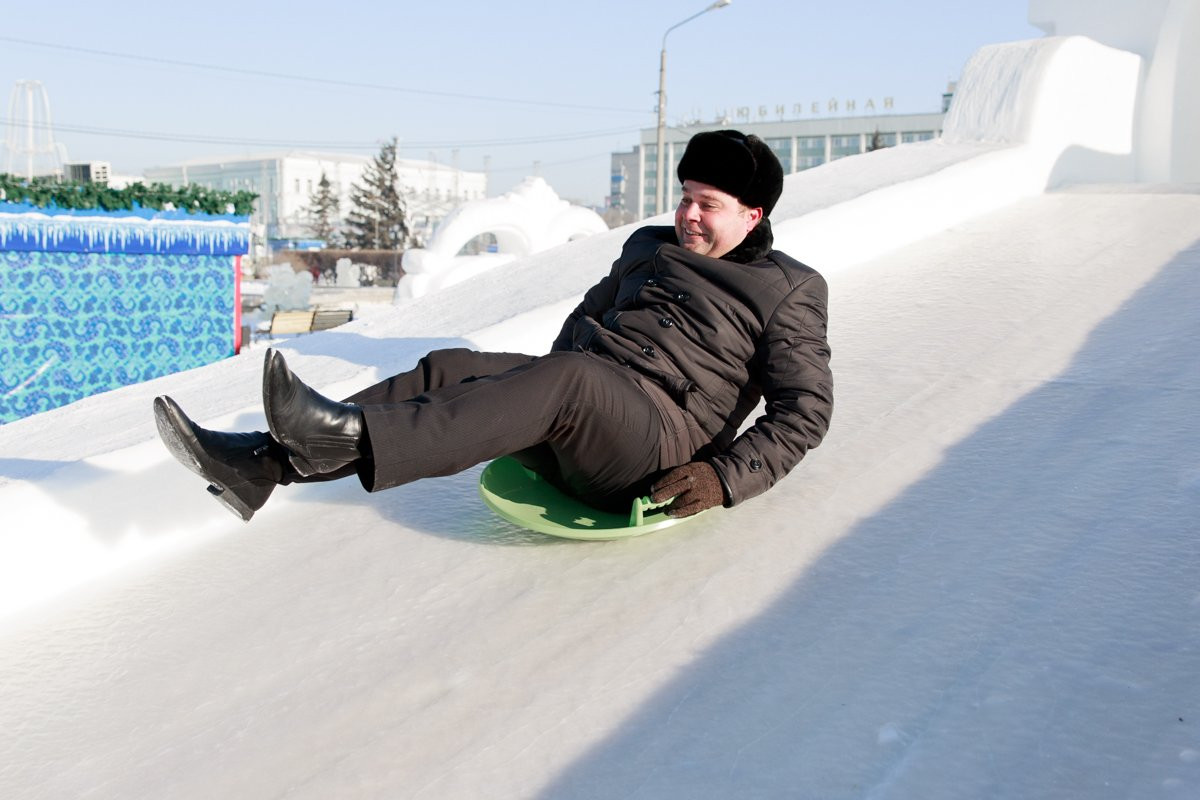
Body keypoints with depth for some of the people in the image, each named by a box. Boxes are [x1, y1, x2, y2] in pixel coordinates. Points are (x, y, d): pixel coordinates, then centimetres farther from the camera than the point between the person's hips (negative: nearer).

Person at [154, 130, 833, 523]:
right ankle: (263, 462, -27)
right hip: (580, 419, 6)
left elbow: (805, 411, -1)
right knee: (448, 370, -17)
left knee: (571, 377, -38)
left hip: (661, 444, -6)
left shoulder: (791, 292, 5)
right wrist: (545, 403, 16)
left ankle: (353, 440, -52)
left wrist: (726, 478, -16)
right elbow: (585, 318, 32)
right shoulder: (650, 247, 23)